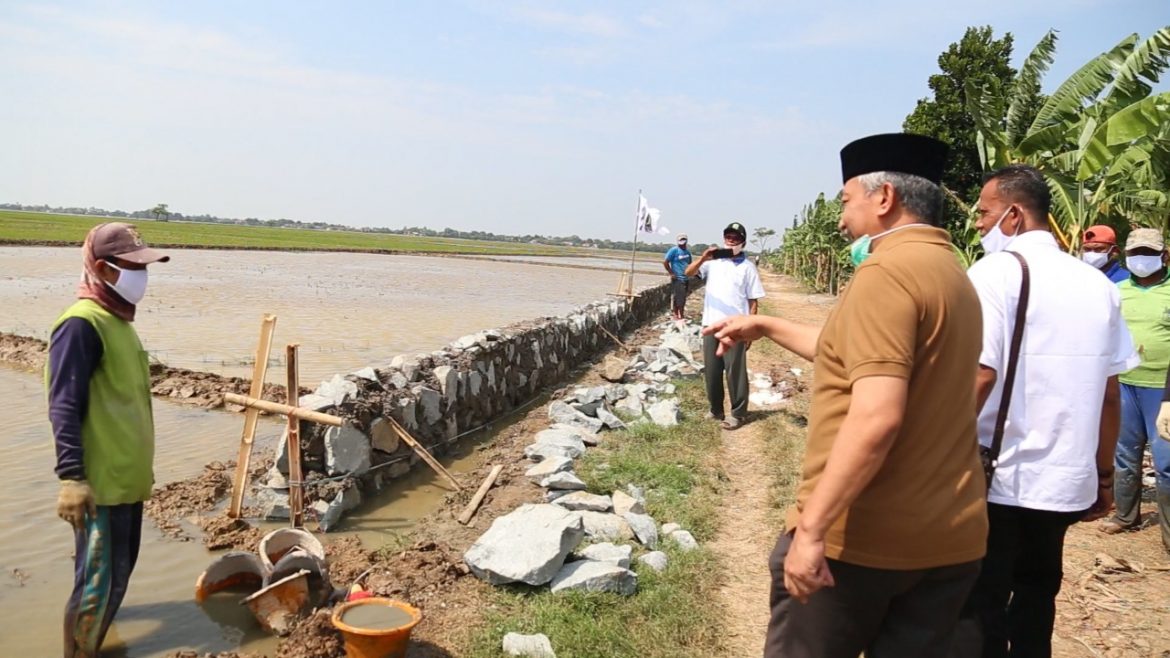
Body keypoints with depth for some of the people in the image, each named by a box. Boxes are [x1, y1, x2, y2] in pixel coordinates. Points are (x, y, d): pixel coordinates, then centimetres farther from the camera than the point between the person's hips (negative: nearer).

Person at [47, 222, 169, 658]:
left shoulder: (118, 321, 12)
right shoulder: (81, 324, -16)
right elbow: (64, 406, -21)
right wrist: (71, 476, -26)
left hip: (127, 477, 10)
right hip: (100, 481, -10)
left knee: (118, 571, 20)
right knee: (100, 580, -3)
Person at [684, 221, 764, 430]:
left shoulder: (748, 267, 0)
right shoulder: (713, 262, 7)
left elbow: (753, 302, 0)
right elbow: (688, 273, -5)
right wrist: (702, 258, -22)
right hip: (711, 325, 4)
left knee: (735, 371, 1)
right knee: (711, 371, 11)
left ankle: (738, 414, 12)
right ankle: (715, 409, 25)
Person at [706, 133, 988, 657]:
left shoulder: (887, 270, -15)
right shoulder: (951, 274, 14)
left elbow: (876, 416, -26)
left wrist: (812, 527, -24)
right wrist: (766, 327, 31)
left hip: (863, 535, -8)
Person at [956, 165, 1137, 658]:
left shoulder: (995, 271, -11)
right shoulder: (1097, 285, 7)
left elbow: (979, 375, -21)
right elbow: (1109, 393, 9)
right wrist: (1103, 476, 19)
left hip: (997, 479, -6)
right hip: (1065, 480, 6)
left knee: (979, 609, 6)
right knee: (1035, 600, 20)